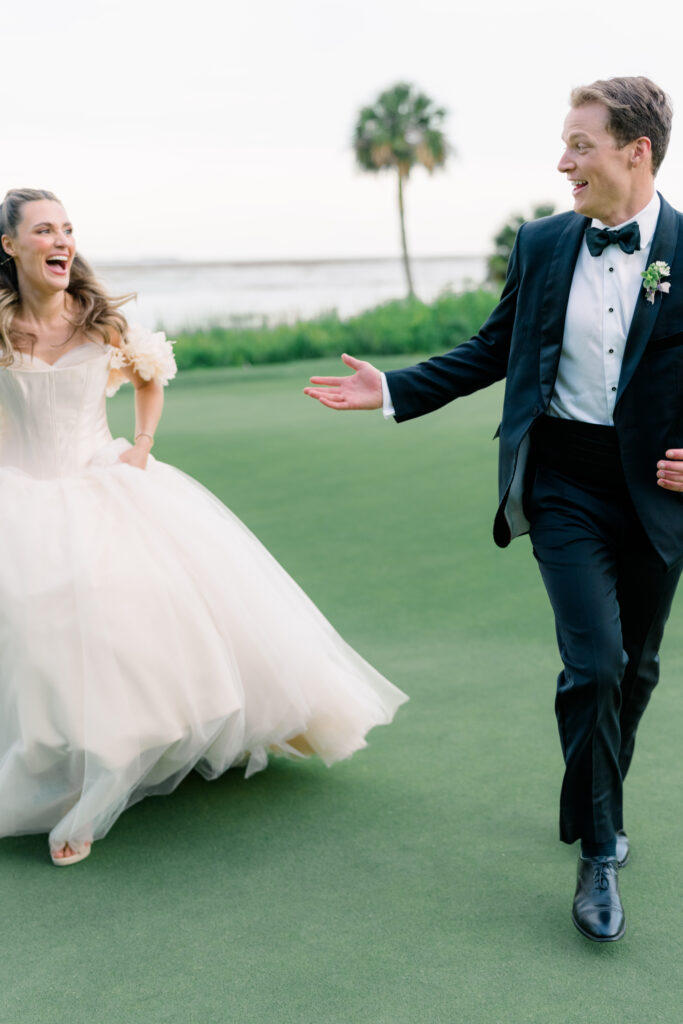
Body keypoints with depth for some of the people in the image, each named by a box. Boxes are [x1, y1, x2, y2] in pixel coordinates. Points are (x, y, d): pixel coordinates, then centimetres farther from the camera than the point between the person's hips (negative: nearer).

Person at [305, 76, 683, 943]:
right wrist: (392, 390, 4)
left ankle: (591, 808, 38)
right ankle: (598, 852, 7)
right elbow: (492, 352, 10)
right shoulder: (541, 244, 3)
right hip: (565, 483, 0)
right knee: (592, 661, -9)